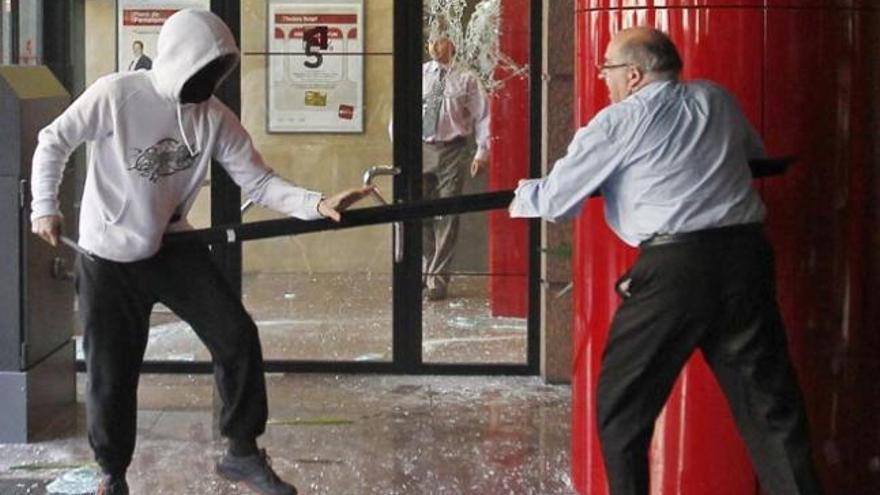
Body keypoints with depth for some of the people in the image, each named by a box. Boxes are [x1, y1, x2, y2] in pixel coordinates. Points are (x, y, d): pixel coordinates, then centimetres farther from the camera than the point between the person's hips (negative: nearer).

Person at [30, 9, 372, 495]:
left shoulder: (215, 118, -8)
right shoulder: (115, 94, -20)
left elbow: (258, 182, -11)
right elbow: (53, 142, -6)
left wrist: (318, 205, -25)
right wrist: (44, 207, -6)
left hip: (173, 249, 4)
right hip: (108, 258, -3)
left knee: (238, 337, -7)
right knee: (110, 372, 3)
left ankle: (242, 453, 9)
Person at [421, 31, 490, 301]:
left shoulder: (466, 78, 2)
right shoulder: (419, 74, 6)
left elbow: (481, 115, 2)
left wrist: (482, 151, -5)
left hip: (452, 150, -2)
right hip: (420, 149, 2)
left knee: (447, 217, -1)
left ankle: (438, 279, 7)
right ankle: (423, 270, 22)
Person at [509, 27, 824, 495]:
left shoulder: (617, 123, 0)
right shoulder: (717, 100, 14)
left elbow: (554, 201, 5)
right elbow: (755, 155, 32)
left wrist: (523, 196, 26)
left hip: (673, 267, -5)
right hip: (748, 257, 5)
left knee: (622, 404, 11)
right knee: (769, 404, 7)